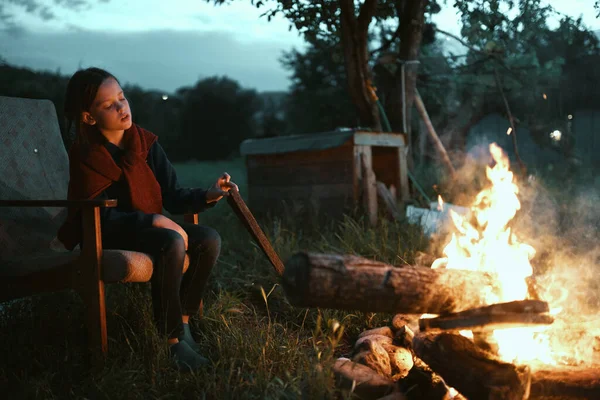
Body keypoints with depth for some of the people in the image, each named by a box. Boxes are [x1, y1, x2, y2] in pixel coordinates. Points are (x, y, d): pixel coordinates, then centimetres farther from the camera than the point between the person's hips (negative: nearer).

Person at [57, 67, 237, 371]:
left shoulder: (145, 143, 1)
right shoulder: (86, 157, -14)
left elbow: (171, 195, 1)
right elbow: (101, 216, -19)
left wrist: (207, 196, -17)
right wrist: (153, 220, -28)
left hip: (147, 227, 6)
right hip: (106, 236, -6)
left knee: (209, 240, -15)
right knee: (172, 243, -33)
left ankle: (183, 322, -6)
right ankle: (171, 338, -22)